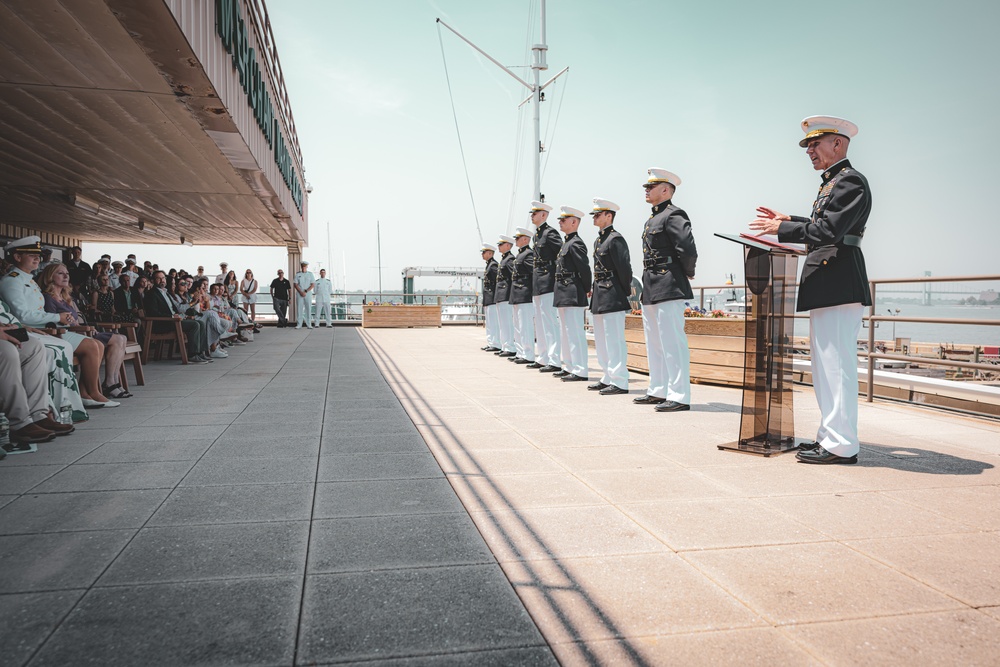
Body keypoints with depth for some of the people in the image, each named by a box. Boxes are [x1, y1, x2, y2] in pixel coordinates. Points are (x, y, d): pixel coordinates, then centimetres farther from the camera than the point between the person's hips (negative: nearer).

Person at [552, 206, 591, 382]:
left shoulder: (576, 243, -12)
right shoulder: (566, 243, 18)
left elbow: (585, 268, -18)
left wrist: (586, 290, -9)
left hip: (572, 295, -11)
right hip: (563, 295, 11)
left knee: (575, 333, -8)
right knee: (566, 332, 15)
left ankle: (580, 371, -5)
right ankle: (571, 367, 24)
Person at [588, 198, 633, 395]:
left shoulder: (616, 239, -11)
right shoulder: (598, 240, 17)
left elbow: (625, 268, -15)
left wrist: (626, 293, -10)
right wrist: (594, 289, 14)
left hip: (613, 298, -10)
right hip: (600, 298, 10)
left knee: (614, 340, -8)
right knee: (601, 341, 14)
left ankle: (619, 382, -3)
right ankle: (608, 378, 23)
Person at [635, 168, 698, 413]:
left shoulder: (673, 215, -10)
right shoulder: (652, 220, 20)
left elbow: (688, 249, -21)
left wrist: (687, 273, -6)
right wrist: (646, 288, 16)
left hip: (668, 289, -10)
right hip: (651, 290, 10)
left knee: (672, 343, -9)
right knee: (654, 343, 15)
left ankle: (679, 396, -5)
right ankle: (658, 391, 24)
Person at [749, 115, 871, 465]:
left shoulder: (850, 180, -10)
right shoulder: (832, 182, 21)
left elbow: (829, 231, -20)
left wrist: (782, 229, -13)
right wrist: (787, 220, 18)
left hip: (839, 285, -11)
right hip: (826, 286, 11)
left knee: (836, 364, -9)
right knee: (826, 365, 14)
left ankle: (841, 445, -5)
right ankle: (831, 436, 23)